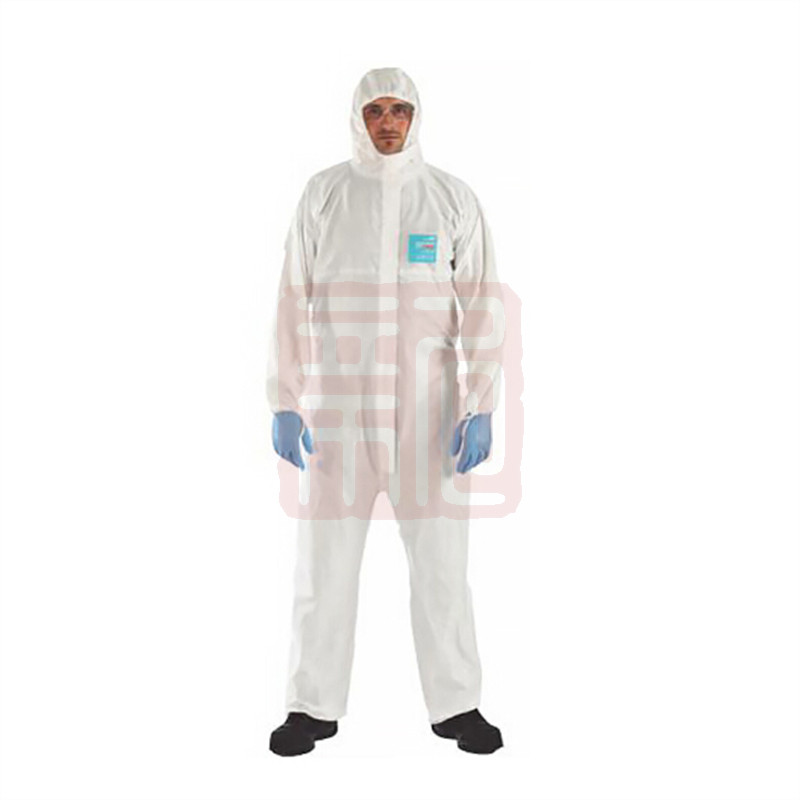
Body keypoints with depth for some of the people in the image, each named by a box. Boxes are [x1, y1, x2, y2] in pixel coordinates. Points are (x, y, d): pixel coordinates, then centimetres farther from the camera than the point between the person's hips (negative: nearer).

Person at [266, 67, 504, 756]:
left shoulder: (454, 198, 5)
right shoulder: (323, 195, 5)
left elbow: (483, 306, 2)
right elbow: (294, 303, 5)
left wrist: (481, 409, -7)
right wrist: (285, 405, -3)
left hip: (428, 407, 0)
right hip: (337, 406, 0)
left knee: (441, 558, 4)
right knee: (325, 557, 4)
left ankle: (456, 705, 19)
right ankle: (315, 707, 18)